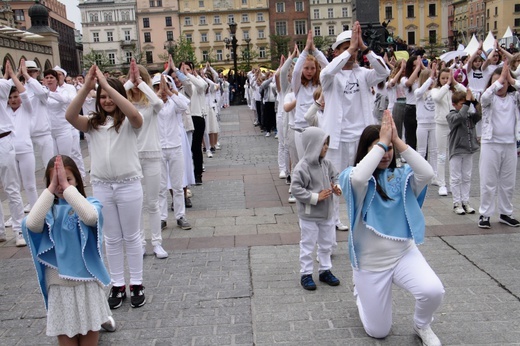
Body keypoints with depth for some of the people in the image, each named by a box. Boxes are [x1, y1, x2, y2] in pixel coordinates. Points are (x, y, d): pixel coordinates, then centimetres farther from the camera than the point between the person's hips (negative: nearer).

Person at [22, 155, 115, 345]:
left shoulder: (90, 203, -6)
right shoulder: (48, 210, -1)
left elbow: (90, 217, -30)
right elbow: (32, 224, -23)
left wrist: (67, 186, -26)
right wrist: (51, 189, -21)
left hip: (87, 279, -2)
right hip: (58, 282, 2)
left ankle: (99, 320, 45)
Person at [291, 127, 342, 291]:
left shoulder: (326, 164, -1)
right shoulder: (302, 167, -21)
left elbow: (335, 177, 15)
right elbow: (295, 189, -23)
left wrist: (337, 188, -7)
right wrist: (316, 197, -23)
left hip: (326, 213, 7)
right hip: (309, 215, -7)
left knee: (327, 243, 18)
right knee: (308, 245, 7)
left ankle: (325, 270, 34)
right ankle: (306, 274, 21)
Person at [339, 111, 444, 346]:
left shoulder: (401, 176, -3)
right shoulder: (352, 177, -12)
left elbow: (428, 174, -23)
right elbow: (359, 178, -36)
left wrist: (398, 141, -23)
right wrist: (382, 142, -28)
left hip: (404, 253, 2)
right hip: (370, 262, -2)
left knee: (433, 291, -28)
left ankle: (422, 326, 9)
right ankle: (360, 292, 42)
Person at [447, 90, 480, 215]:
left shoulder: (470, 115, 6)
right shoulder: (451, 116, -8)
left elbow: (480, 115, -11)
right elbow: (460, 116, -28)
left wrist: (474, 101, -18)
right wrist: (467, 102, -27)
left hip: (469, 151, 5)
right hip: (456, 151, -5)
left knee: (467, 178, 11)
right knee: (456, 178, 3)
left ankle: (465, 202, 20)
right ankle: (457, 203, 11)